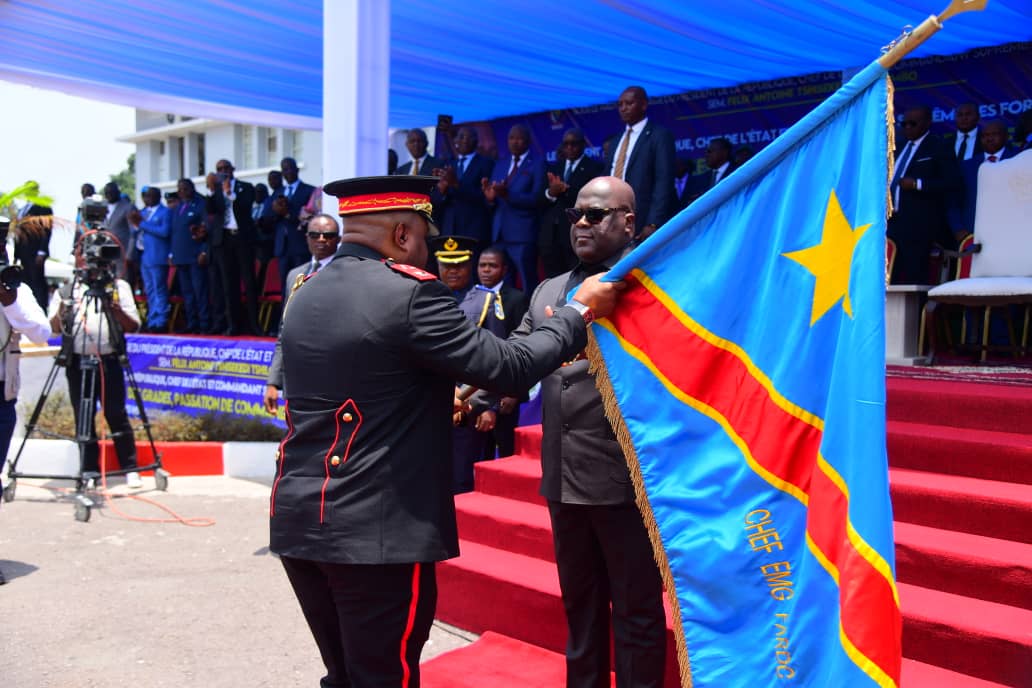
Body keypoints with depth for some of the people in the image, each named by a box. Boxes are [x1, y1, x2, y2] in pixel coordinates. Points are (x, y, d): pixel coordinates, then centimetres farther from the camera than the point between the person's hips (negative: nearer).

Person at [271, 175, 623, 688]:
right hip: (376, 529, -8)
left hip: (299, 520, 8)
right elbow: (508, 369, -13)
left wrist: (432, 401, 28)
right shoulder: (408, 292, -15)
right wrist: (580, 311, 1)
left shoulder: (305, 295, 10)